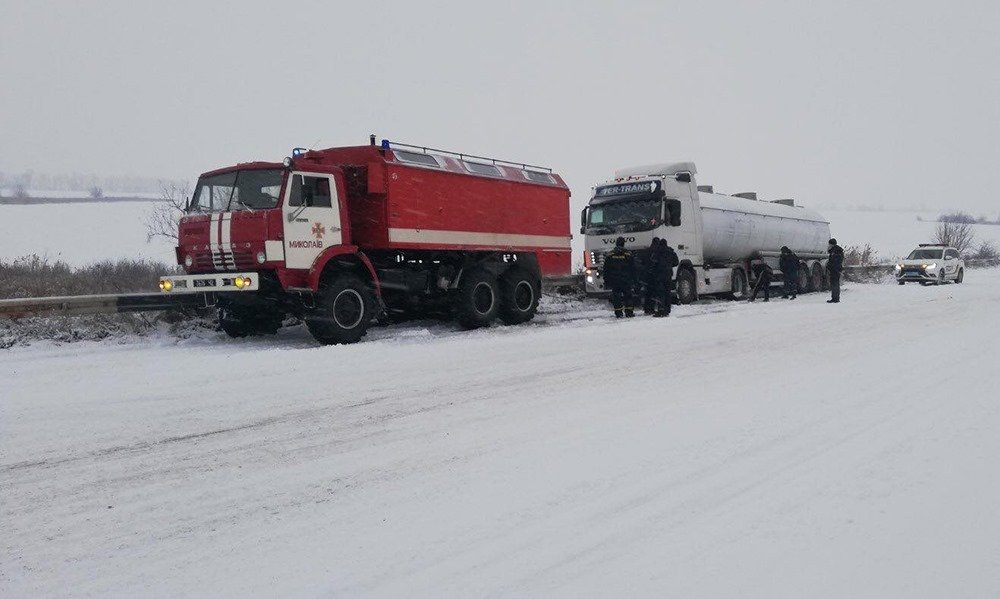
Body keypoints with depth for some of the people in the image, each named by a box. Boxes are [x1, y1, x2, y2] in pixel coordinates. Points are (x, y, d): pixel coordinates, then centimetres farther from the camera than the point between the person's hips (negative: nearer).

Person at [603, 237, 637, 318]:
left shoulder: (609, 255, 4)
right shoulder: (628, 254, 1)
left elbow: (606, 270, 6)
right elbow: (633, 269, 3)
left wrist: (606, 281, 10)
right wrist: (634, 280, 7)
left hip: (614, 281, 1)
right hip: (626, 280, 0)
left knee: (616, 297, 3)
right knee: (628, 296, 6)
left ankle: (618, 313, -1)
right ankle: (629, 312, 3)